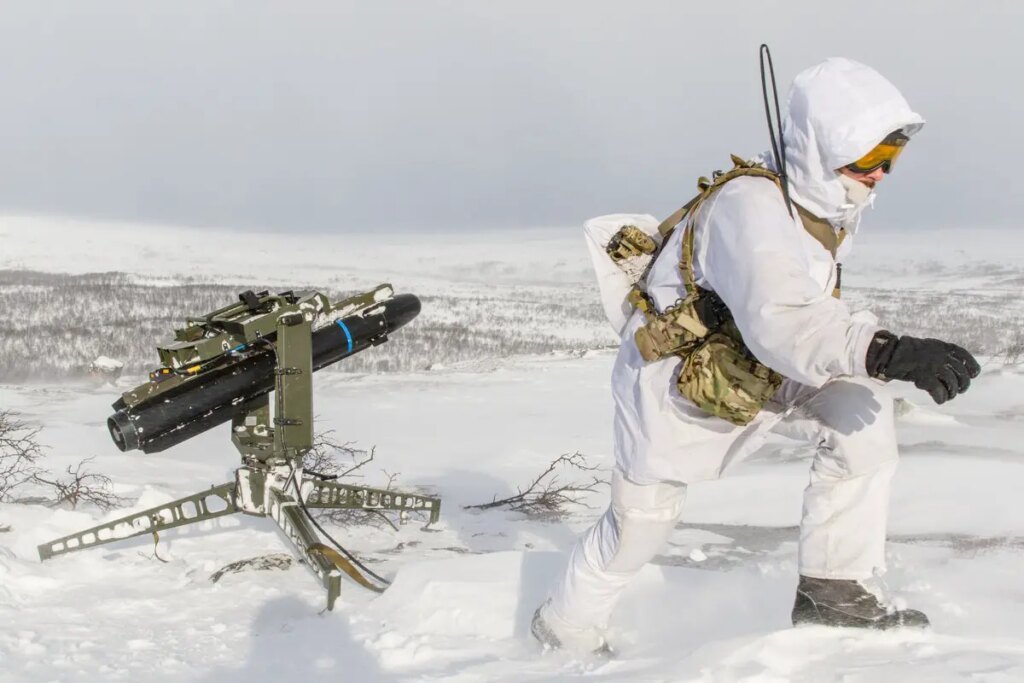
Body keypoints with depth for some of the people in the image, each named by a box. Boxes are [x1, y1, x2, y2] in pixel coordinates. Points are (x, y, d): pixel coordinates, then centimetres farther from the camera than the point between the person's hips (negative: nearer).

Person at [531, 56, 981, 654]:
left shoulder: (831, 207, -7)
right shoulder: (749, 207, -35)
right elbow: (778, 321, -52)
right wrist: (889, 352, -62)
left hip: (755, 377, 7)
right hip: (673, 385, -7)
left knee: (861, 406, -17)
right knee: (641, 522, 10)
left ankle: (832, 586, -11)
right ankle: (566, 628, 40)